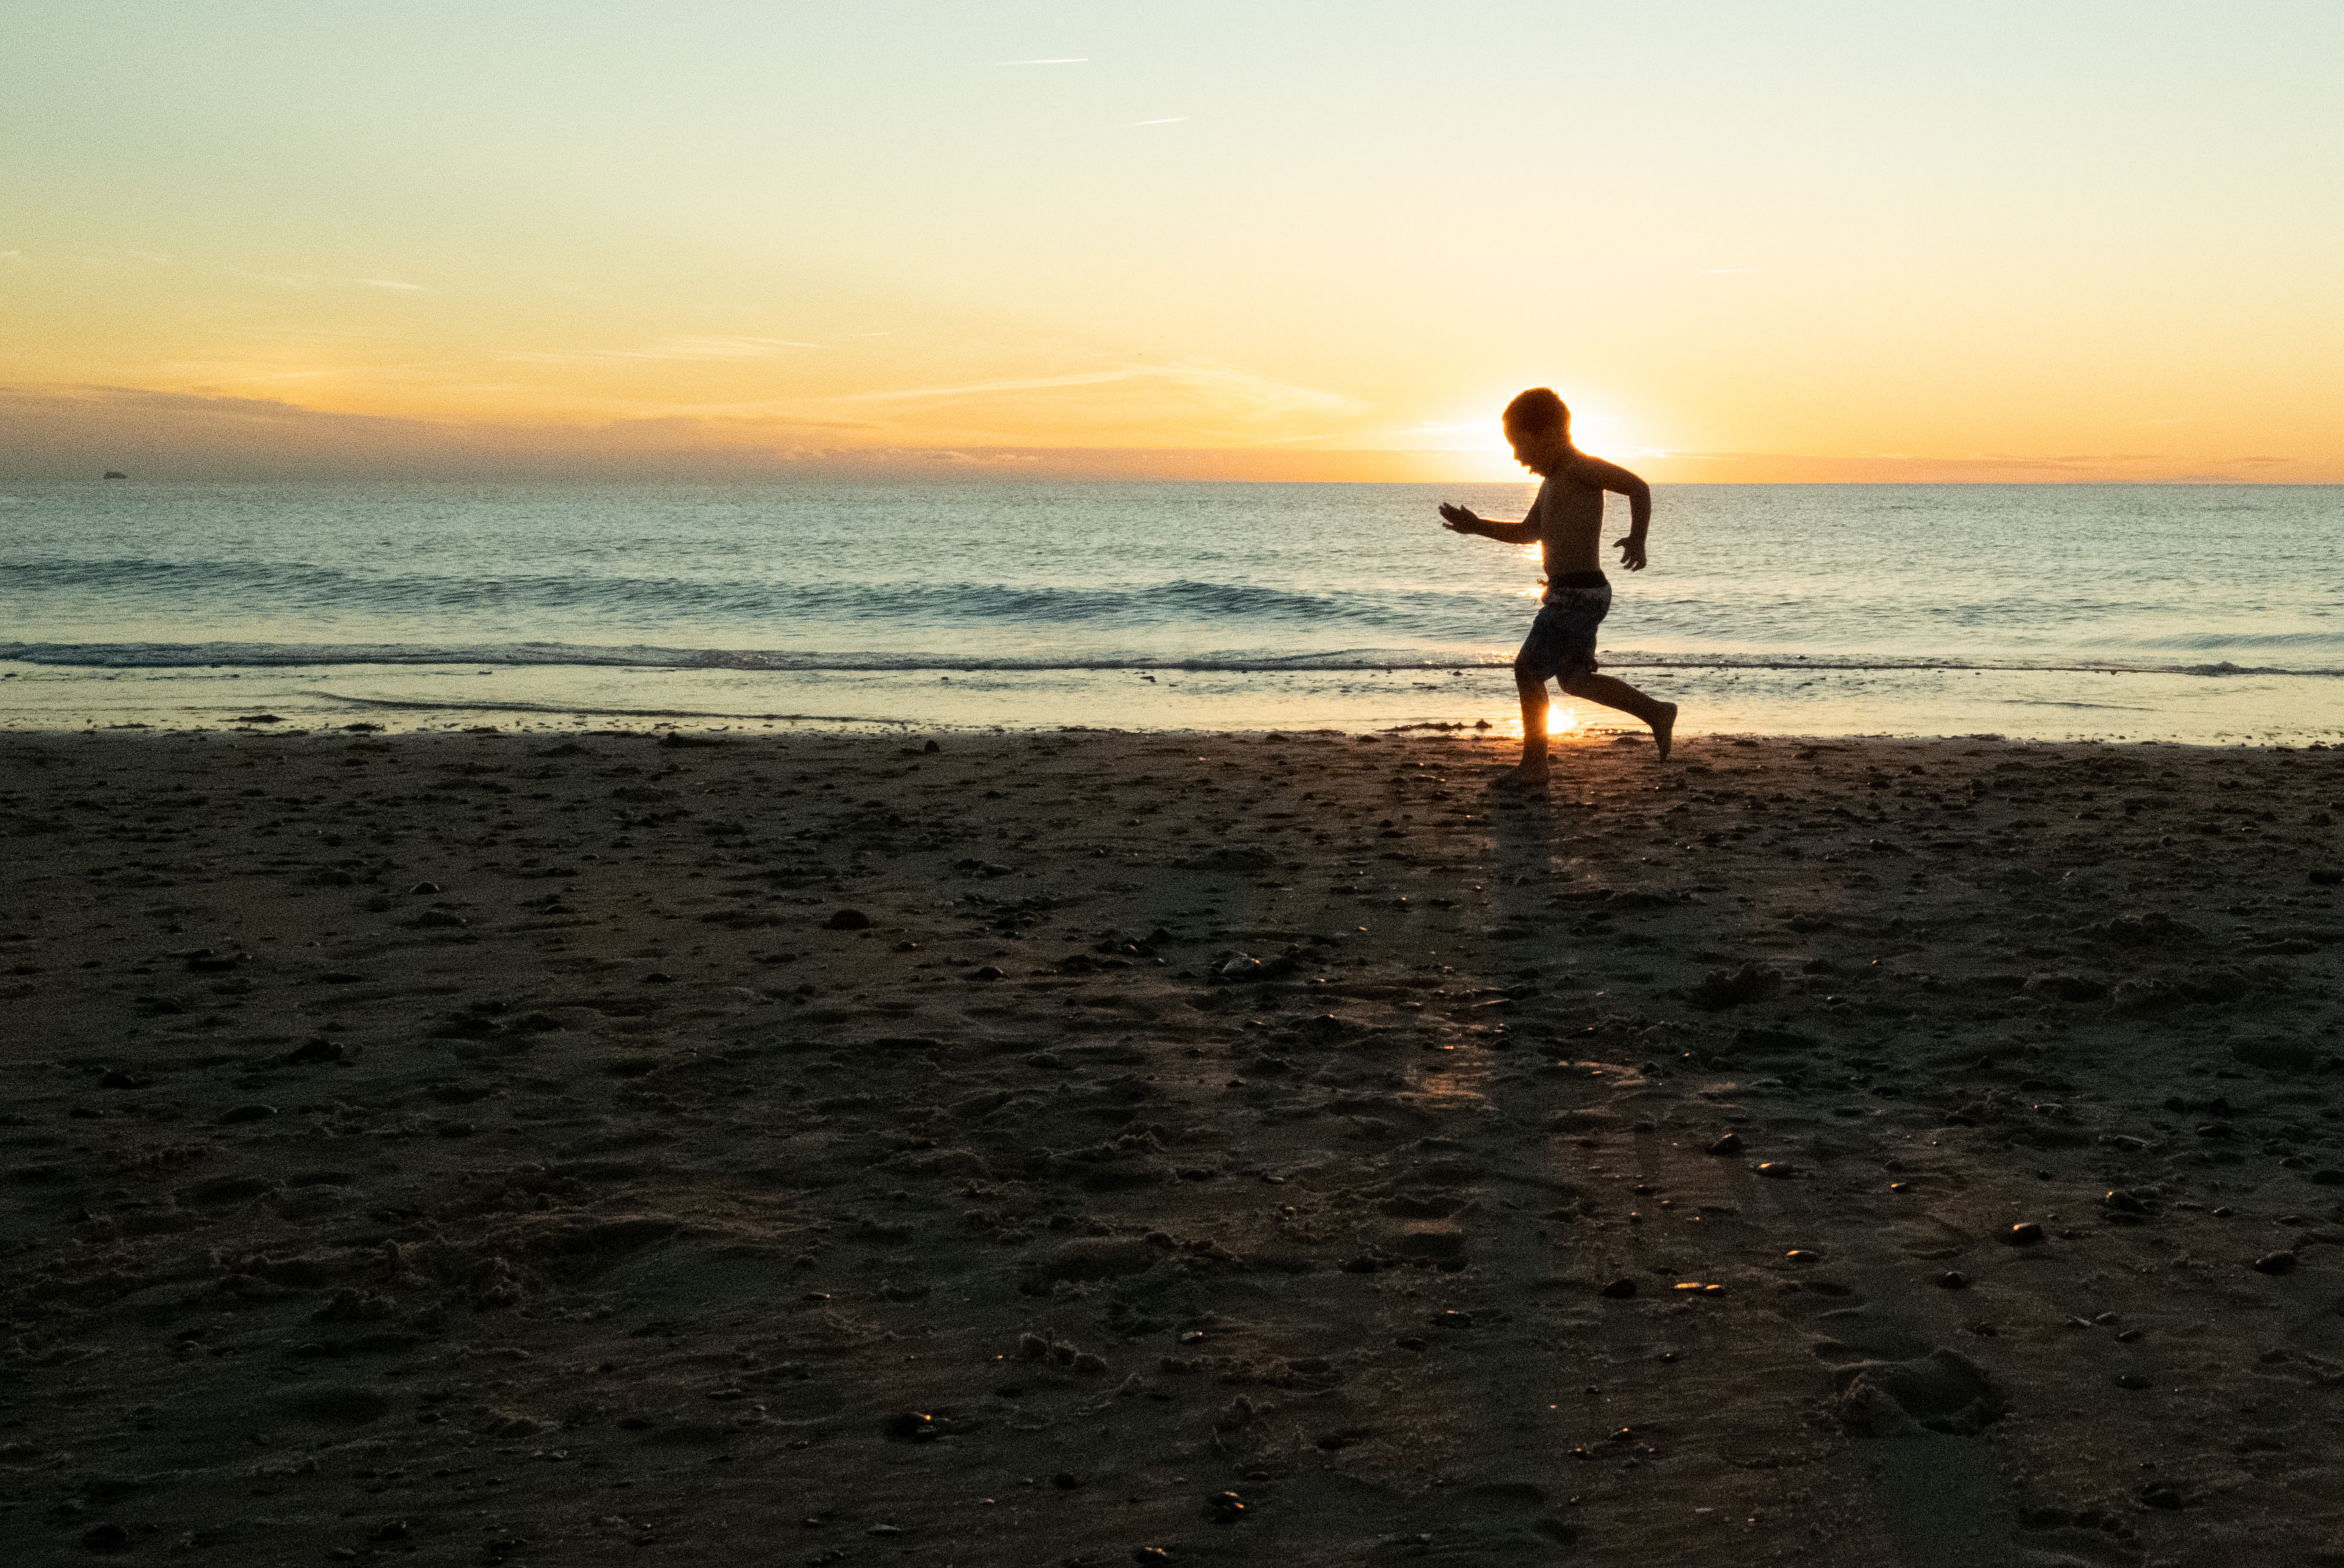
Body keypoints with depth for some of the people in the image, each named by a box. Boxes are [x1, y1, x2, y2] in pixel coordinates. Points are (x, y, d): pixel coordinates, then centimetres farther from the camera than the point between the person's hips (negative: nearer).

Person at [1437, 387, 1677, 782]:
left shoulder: (1579, 467, -12)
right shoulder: (1553, 480, 18)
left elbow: (1638, 486, -21)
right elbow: (1528, 532, 29)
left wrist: (1637, 539, -33)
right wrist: (1476, 527, 21)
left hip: (1577, 594, -10)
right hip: (1573, 594, 10)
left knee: (1528, 670, -7)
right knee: (1575, 680, 20)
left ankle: (1534, 763, 0)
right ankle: (1658, 714, 26)